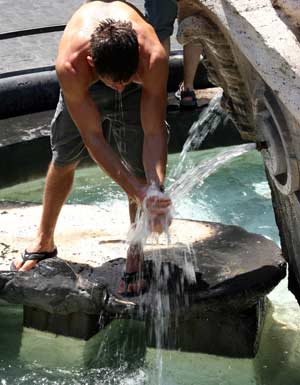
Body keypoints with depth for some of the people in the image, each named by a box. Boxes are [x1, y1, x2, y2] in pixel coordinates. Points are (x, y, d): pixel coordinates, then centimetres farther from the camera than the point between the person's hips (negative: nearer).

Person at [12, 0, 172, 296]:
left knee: (140, 169, -10)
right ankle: (44, 241, 33)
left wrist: (156, 191, -51)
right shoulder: (70, 64, -45)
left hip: (138, 80, 0)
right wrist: (136, 191, -45)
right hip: (83, 84, 1)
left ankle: (135, 256, 7)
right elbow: (93, 138, -39)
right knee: (63, 159, 11)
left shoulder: (153, 58, -45)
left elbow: (154, 133, -38)